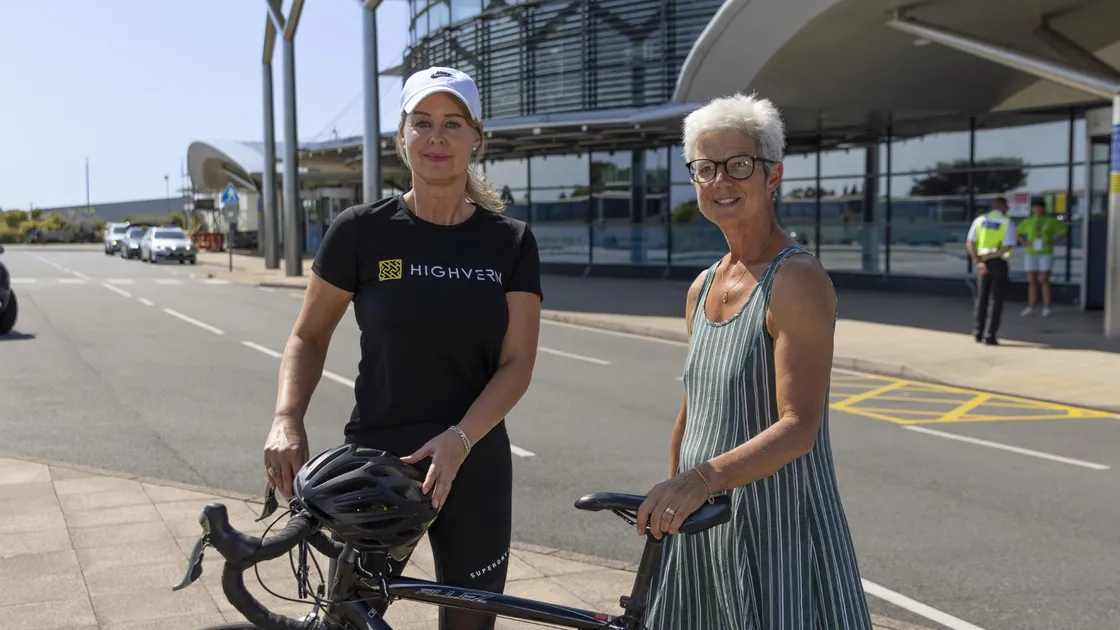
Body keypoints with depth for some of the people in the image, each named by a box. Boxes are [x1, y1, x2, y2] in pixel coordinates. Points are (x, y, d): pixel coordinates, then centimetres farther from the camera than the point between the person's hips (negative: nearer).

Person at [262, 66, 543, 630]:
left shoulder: (510, 242, -1)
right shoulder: (361, 230, -5)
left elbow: (517, 364, -5)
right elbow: (309, 336, 4)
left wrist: (458, 440, -20)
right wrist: (287, 420, -12)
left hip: (474, 467, 1)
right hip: (373, 462, -1)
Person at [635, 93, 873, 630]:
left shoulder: (797, 279, -14)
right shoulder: (701, 288, 9)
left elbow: (799, 427, -24)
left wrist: (705, 477, -37)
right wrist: (667, 504, 16)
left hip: (777, 526, -7)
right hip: (700, 526, 7)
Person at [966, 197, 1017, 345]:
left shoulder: (980, 220, 5)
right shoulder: (1008, 222, -5)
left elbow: (969, 243, -5)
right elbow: (1008, 246, -17)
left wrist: (978, 261, -11)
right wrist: (992, 256, -11)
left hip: (982, 263, 3)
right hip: (999, 263, -3)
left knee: (982, 297, 17)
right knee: (996, 300, 4)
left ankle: (978, 332, 17)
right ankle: (990, 335, -1)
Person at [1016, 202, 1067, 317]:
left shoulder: (1051, 221, -2)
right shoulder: (1028, 222, 4)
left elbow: (1064, 231, 3)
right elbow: (1017, 232, 14)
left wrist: (1054, 242, -9)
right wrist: (1024, 243, -1)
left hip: (1046, 254, -2)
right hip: (1031, 254, 2)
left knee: (1044, 280, -4)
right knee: (1032, 281, 4)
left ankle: (1046, 307, 3)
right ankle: (1031, 307, 8)